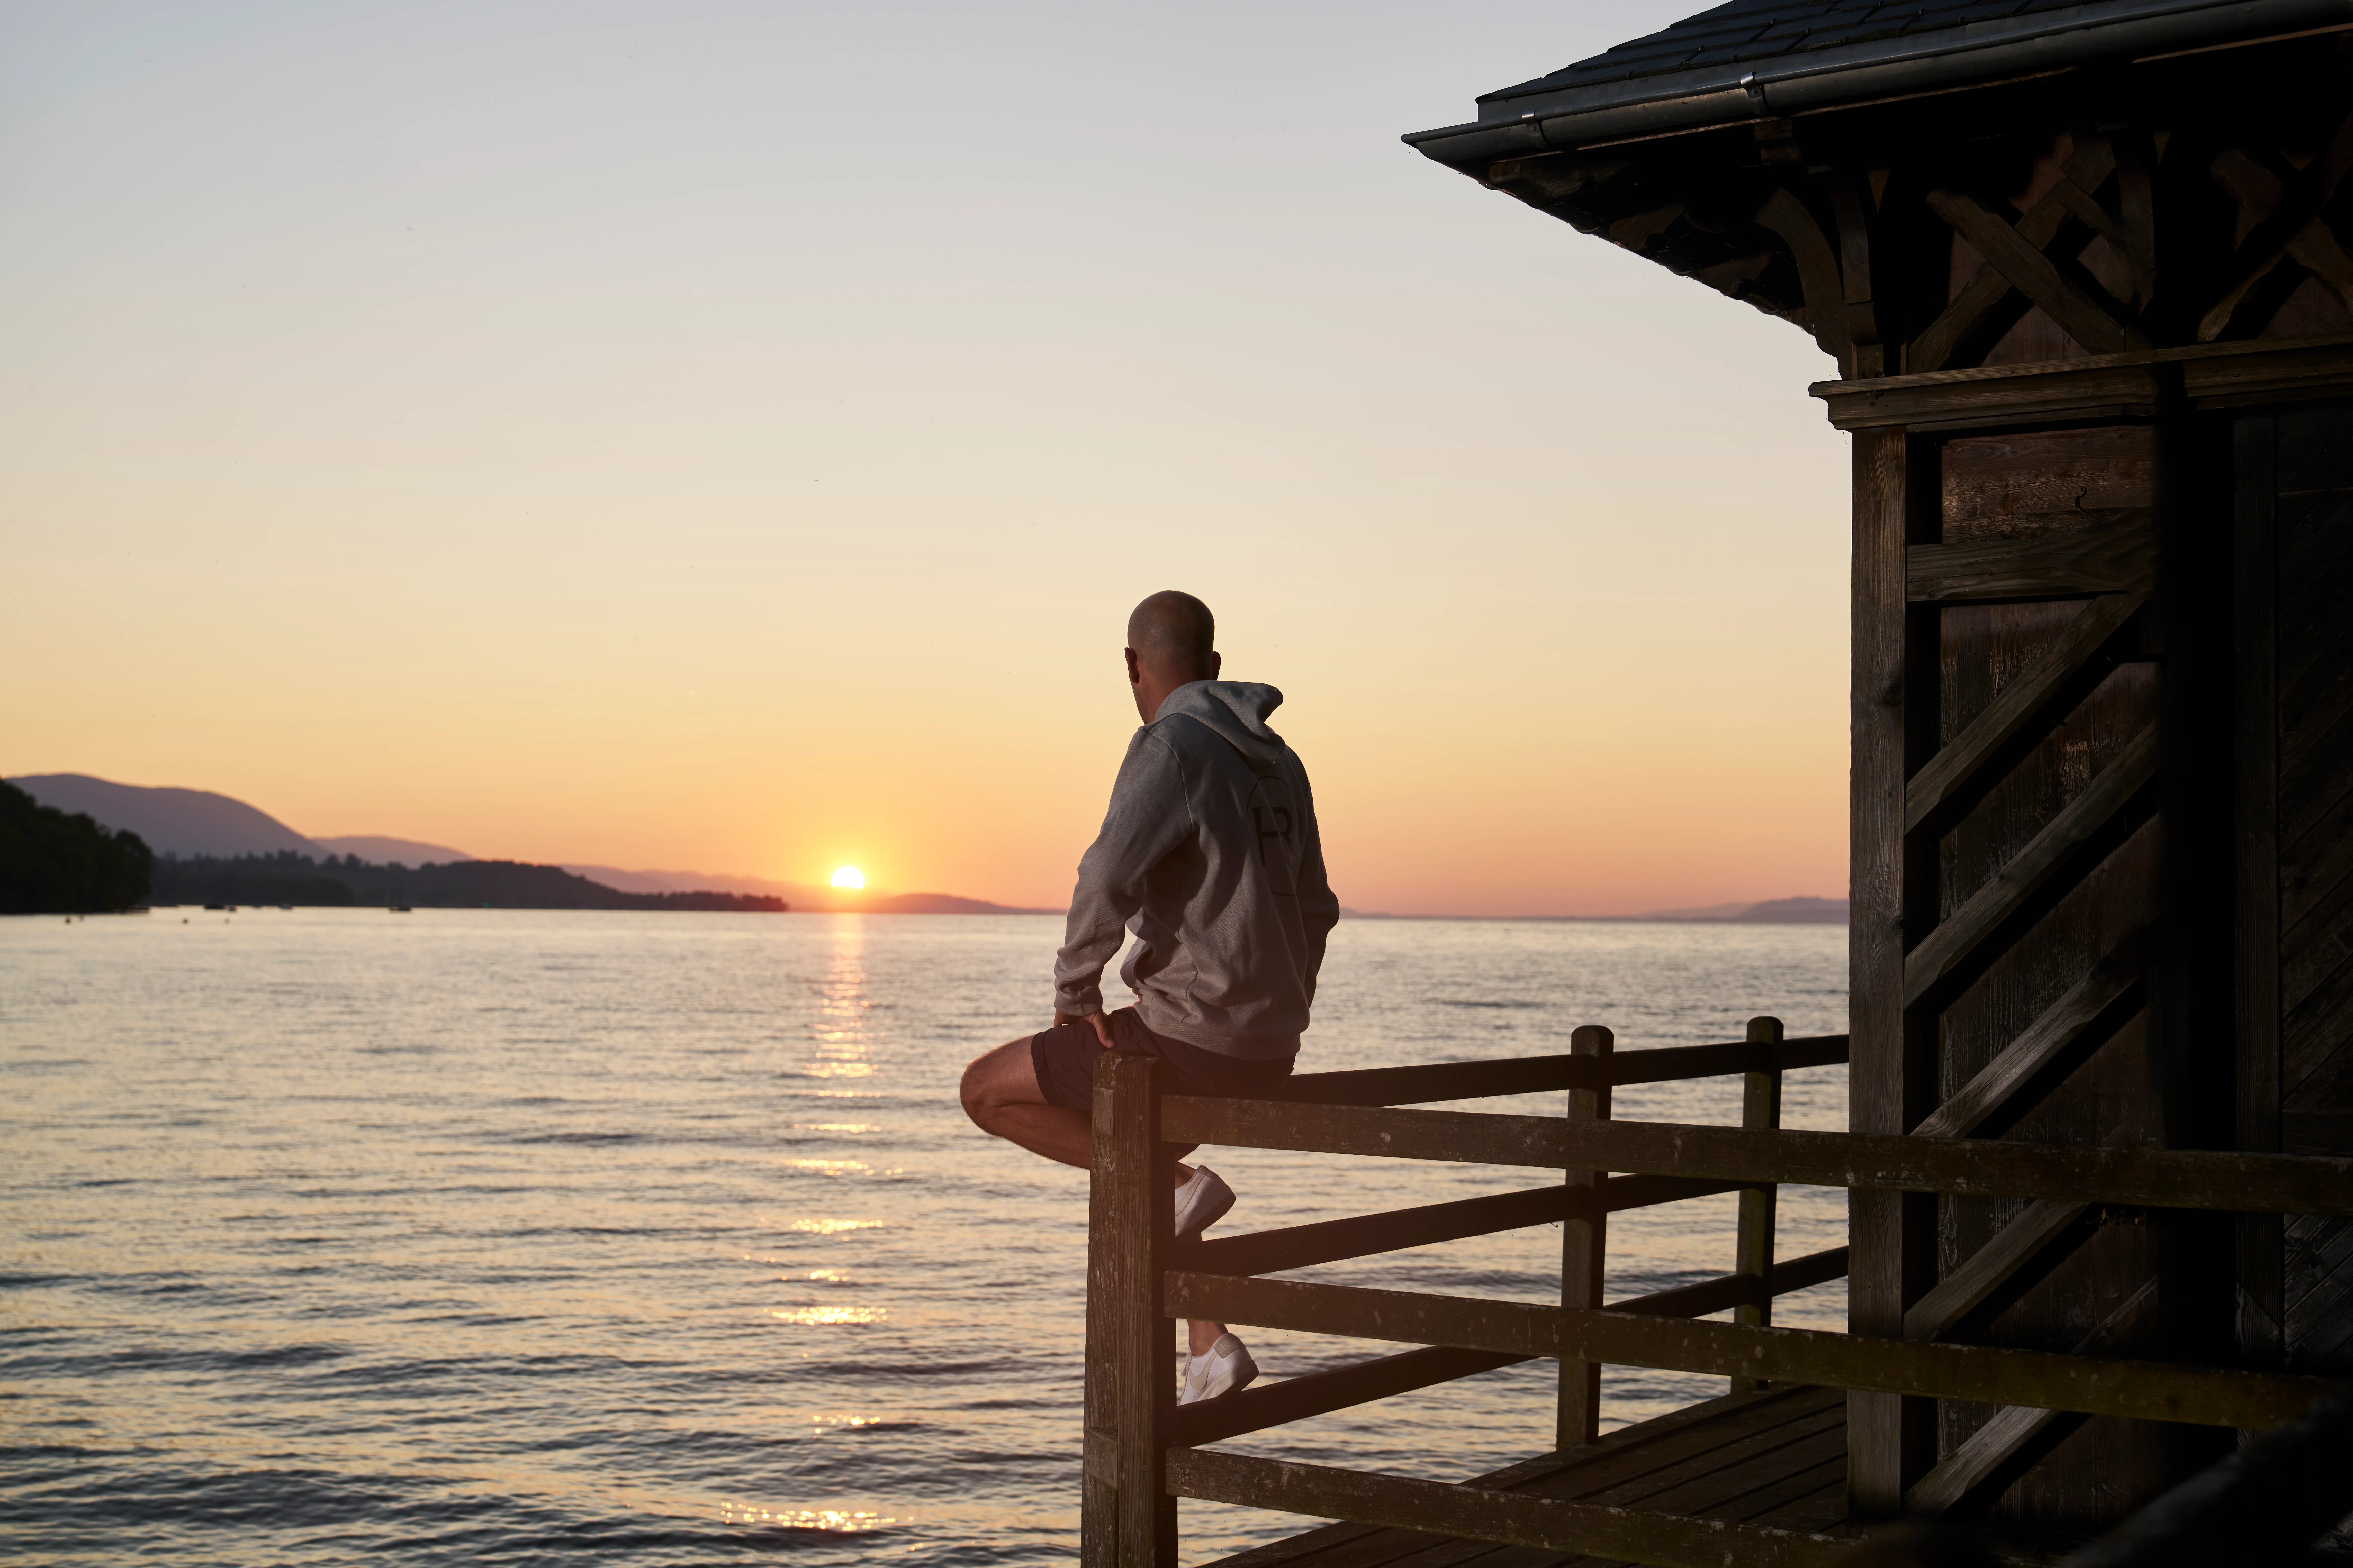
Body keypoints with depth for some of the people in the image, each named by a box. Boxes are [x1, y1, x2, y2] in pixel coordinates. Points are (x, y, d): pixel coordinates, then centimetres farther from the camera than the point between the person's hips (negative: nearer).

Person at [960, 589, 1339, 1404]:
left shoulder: (1170, 747, -12)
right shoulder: (1277, 761, 14)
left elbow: (1107, 878, -24)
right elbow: (1316, 911, 20)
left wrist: (1075, 992, -9)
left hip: (1190, 1036, -8)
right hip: (1266, 1054, 8)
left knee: (986, 1091, 5)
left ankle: (1177, 1183, -2)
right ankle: (1209, 1350, 20)